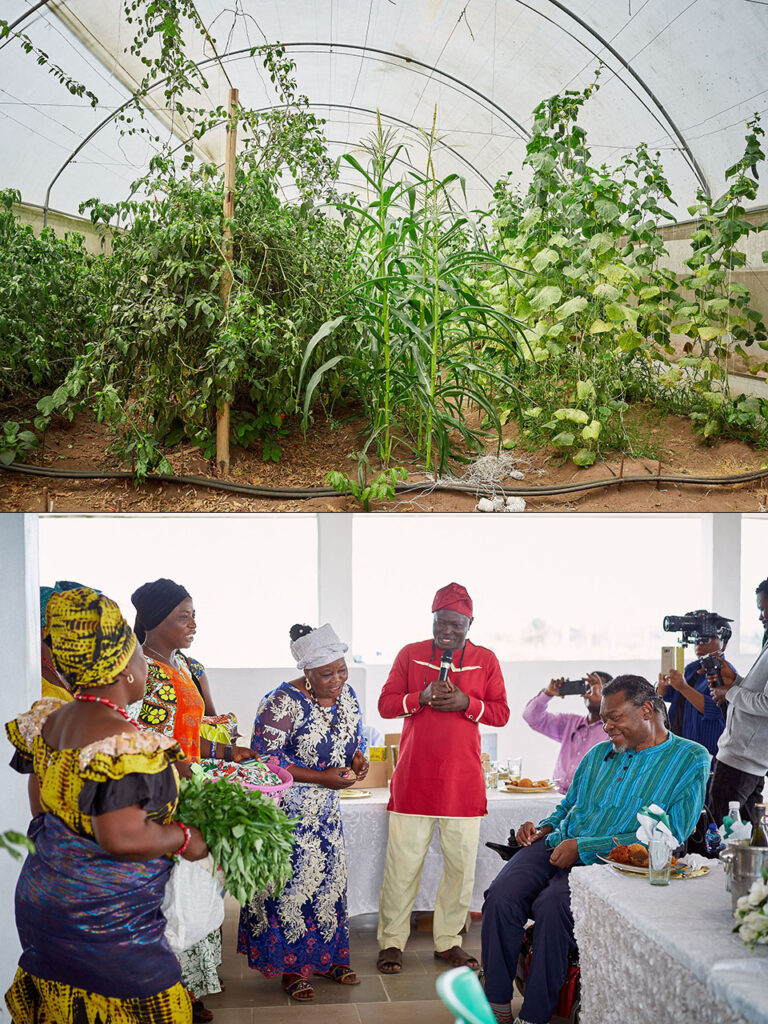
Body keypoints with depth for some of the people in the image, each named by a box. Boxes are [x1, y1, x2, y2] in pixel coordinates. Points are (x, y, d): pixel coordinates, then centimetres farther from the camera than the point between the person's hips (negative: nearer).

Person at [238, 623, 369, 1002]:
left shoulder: (346, 695, 1)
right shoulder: (282, 703, -22)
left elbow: (355, 739, 15)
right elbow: (265, 759, -22)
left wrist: (358, 760, -9)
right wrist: (320, 778, -24)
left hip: (327, 809, 7)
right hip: (287, 810, -7)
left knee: (330, 878, 12)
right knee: (291, 882, 0)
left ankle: (328, 956, 27)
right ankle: (291, 967, 15)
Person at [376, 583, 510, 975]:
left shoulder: (485, 660, 7)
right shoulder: (410, 654, 6)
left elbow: (502, 713, 5)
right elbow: (385, 704, 4)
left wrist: (466, 703, -12)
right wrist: (422, 697, -13)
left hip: (463, 780, 1)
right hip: (413, 777, -1)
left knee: (461, 863, 5)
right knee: (403, 862, 0)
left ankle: (447, 940, 21)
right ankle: (391, 941, 14)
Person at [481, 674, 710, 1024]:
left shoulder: (690, 760, 0)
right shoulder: (598, 755, 21)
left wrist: (584, 847, -13)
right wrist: (545, 828, 7)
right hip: (557, 847, 6)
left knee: (552, 905, -33)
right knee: (501, 895, -22)